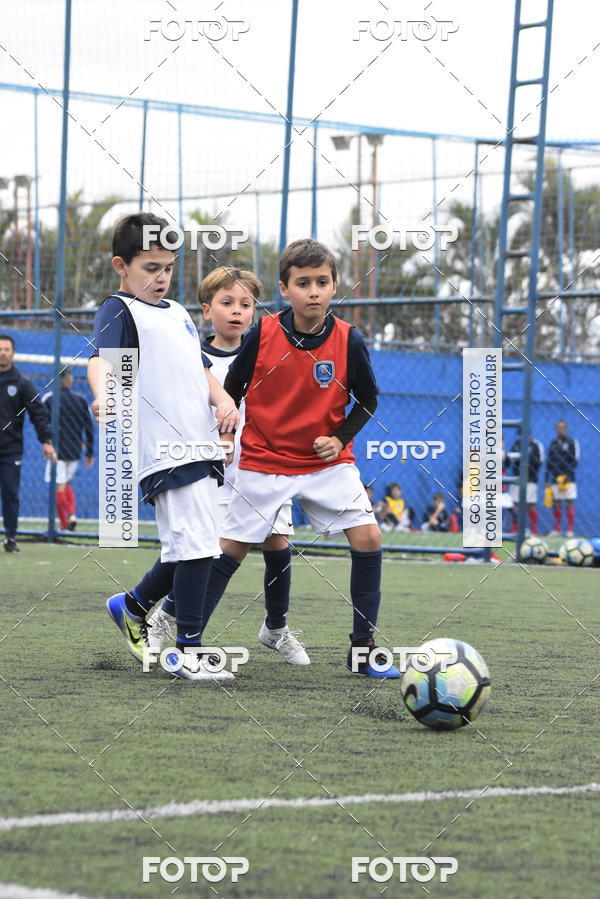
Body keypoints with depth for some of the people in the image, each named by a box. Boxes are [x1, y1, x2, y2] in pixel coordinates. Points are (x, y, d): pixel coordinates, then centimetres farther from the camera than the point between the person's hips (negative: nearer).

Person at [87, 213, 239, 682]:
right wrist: (103, 395, -41)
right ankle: (188, 651, -5)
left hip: (201, 445, 8)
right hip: (165, 447, -8)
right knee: (197, 545, -13)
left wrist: (223, 399, 2)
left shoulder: (178, 313, 23)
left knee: (185, 547, 14)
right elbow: (101, 357, -19)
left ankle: (132, 606, 37)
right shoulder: (119, 309, -2)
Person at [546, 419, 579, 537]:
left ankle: (570, 530, -3)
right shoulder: (553, 443, 13)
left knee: (569, 503, -5)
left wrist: (567, 475, -16)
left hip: (568, 479, -4)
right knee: (556, 504, 4)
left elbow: (575, 461, -5)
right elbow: (549, 463, 17)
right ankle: (556, 529, 9)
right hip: (555, 479, 4)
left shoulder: (572, 442, 0)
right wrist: (547, 480, 14)